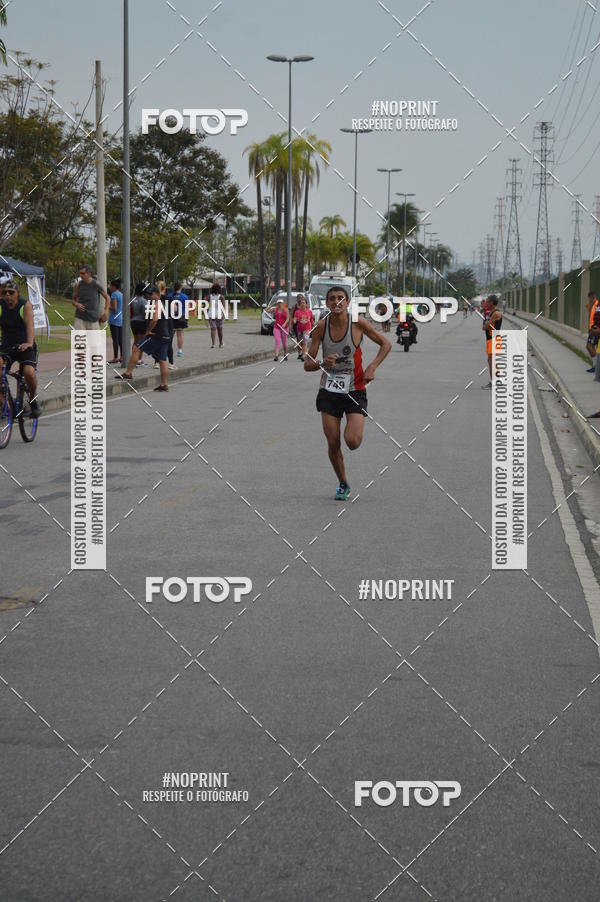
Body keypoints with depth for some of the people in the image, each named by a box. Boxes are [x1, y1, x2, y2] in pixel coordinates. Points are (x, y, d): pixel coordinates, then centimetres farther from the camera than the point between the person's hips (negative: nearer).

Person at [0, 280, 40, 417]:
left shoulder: (25, 305, -8)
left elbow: (29, 325, -21)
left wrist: (29, 343, -39)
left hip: (24, 347, -2)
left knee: (29, 371, -27)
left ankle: (33, 399, 0)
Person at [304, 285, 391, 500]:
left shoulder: (358, 323, -12)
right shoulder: (321, 327, -8)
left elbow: (386, 344, 2)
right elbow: (307, 365, -6)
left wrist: (372, 367, -11)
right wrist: (322, 364, -28)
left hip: (355, 391, -2)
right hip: (329, 391, 2)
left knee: (352, 441, -17)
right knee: (333, 443, 1)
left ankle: (356, 430, 22)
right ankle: (343, 484, 24)